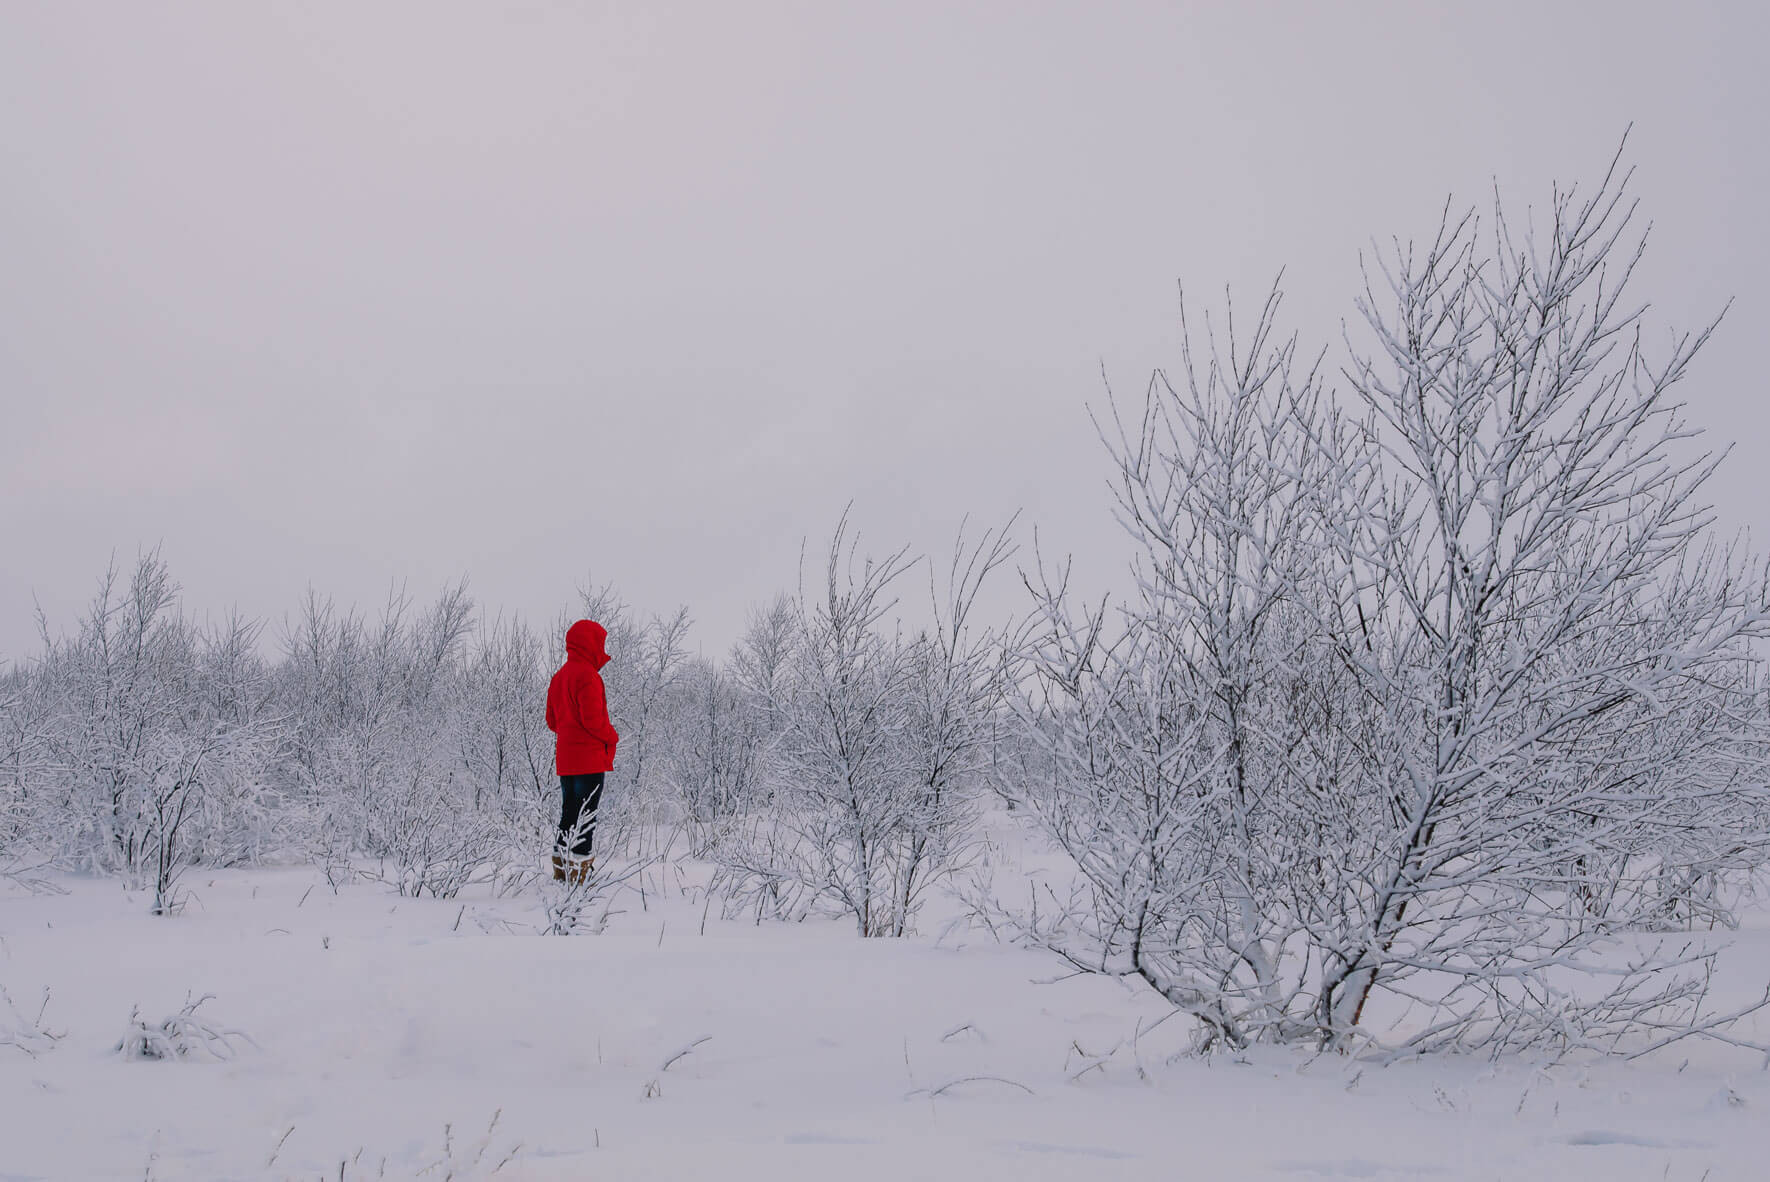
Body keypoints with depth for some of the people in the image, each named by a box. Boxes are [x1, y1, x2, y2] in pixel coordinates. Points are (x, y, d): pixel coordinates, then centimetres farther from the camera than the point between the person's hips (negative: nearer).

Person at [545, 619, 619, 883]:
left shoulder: (559, 676, 15)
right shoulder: (588, 675, -14)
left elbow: (552, 720, 17)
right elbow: (592, 718, -20)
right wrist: (612, 736, -4)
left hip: (565, 759, 9)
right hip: (590, 758, -9)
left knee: (569, 813, 14)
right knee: (586, 815, -6)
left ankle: (561, 871, 18)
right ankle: (579, 873, -8)